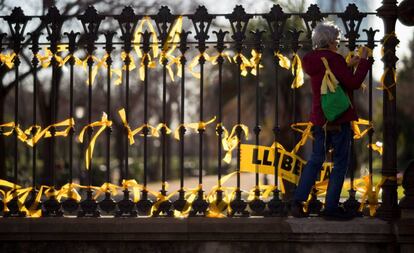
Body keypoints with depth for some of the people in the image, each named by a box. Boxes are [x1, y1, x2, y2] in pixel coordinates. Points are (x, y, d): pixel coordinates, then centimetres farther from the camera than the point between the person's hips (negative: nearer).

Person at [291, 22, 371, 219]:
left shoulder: (313, 60, 11)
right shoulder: (332, 59, -15)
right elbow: (354, 83, -17)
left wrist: (349, 66, 24)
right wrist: (364, 61, -8)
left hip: (319, 119, 8)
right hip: (339, 119, -8)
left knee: (316, 159, 15)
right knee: (340, 163, 1)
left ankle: (298, 202, 8)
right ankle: (331, 207, 1)